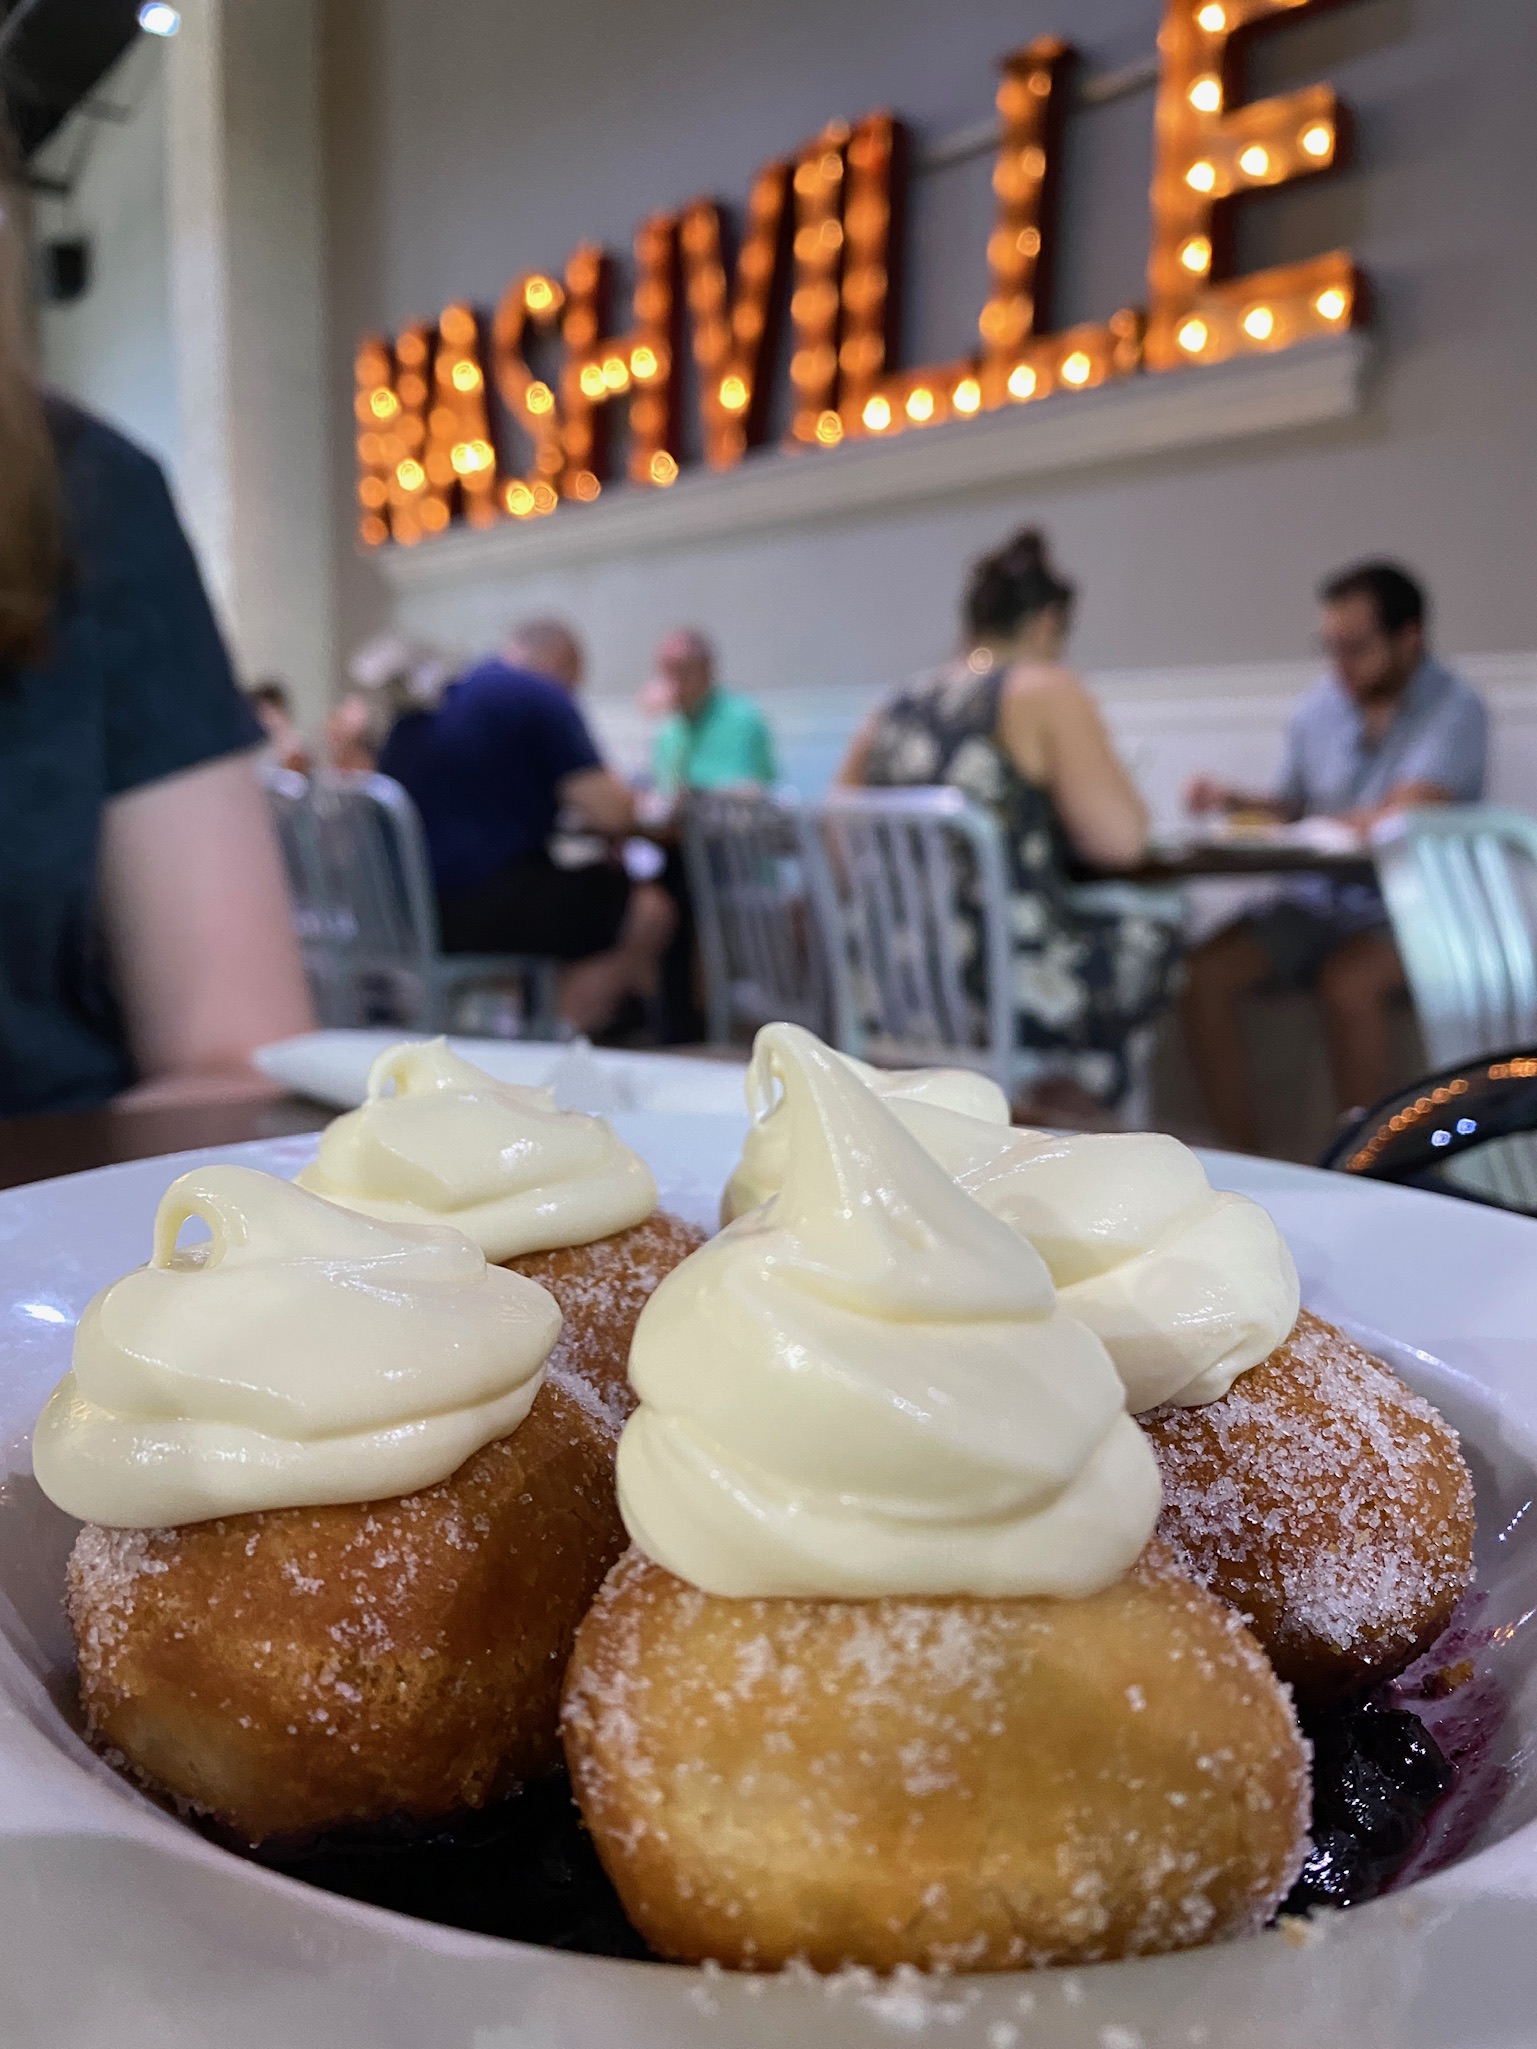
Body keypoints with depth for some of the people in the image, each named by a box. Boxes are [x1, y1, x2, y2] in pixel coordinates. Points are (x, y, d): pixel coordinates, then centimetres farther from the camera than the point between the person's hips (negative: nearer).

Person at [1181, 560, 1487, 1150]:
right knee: (1207, 973, -17)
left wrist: (1319, 825, -8)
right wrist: (1236, 802, -1)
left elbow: (1405, 819, -20)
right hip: (1320, 900, 6)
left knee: (1347, 981, -36)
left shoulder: (1454, 709, -8)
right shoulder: (1318, 709, 10)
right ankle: (1241, 1165, -12)